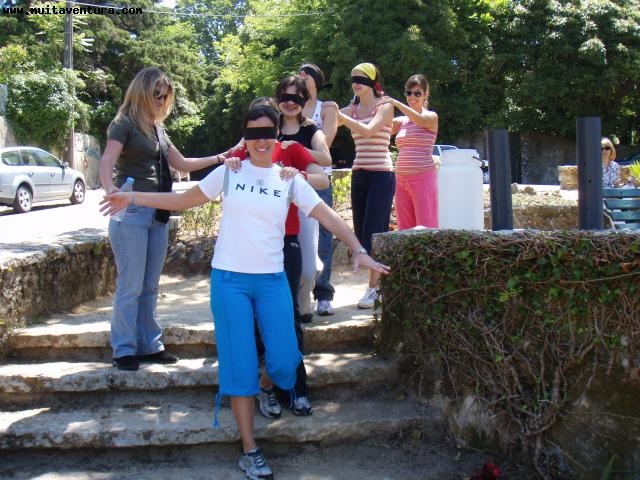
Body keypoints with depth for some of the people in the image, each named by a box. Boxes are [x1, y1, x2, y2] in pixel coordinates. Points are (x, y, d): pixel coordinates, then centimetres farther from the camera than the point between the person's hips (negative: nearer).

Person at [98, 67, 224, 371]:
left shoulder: (157, 129, 17)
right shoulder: (124, 124, -4)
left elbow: (181, 163, 25)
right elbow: (106, 163, -18)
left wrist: (218, 159, 15)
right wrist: (111, 191, -37)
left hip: (158, 214, 7)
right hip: (131, 212, -7)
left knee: (150, 286, 10)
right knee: (131, 285, -5)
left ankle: (149, 345, 17)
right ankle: (124, 349, 4)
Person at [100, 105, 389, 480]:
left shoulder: (289, 179, 3)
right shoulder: (229, 172, 1)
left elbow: (328, 216, -2)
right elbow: (184, 200, 9)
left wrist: (359, 250, -14)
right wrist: (133, 198, 4)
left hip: (272, 281, 1)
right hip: (229, 280, -1)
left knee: (284, 361, -3)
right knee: (240, 365, 0)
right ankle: (250, 450, 11)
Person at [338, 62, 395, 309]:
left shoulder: (385, 106, -3)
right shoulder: (351, 109, 12)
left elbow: (368, 130, -19)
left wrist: (339, 115, -21)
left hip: (381, 175, -6)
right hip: (358, 175, 6)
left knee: (373, 231, -9)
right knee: (361, 232, 5)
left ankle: (374, 288, -2)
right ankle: (380, 281, 17)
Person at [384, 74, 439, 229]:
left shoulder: (431, 117, 2)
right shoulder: (401, 121, 16)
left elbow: (419, 119, -21)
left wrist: (396, 103, -24)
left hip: (423, 177, -6)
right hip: (401, 179, 6)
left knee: (426, 228, -6)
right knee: (404, 229, 6)